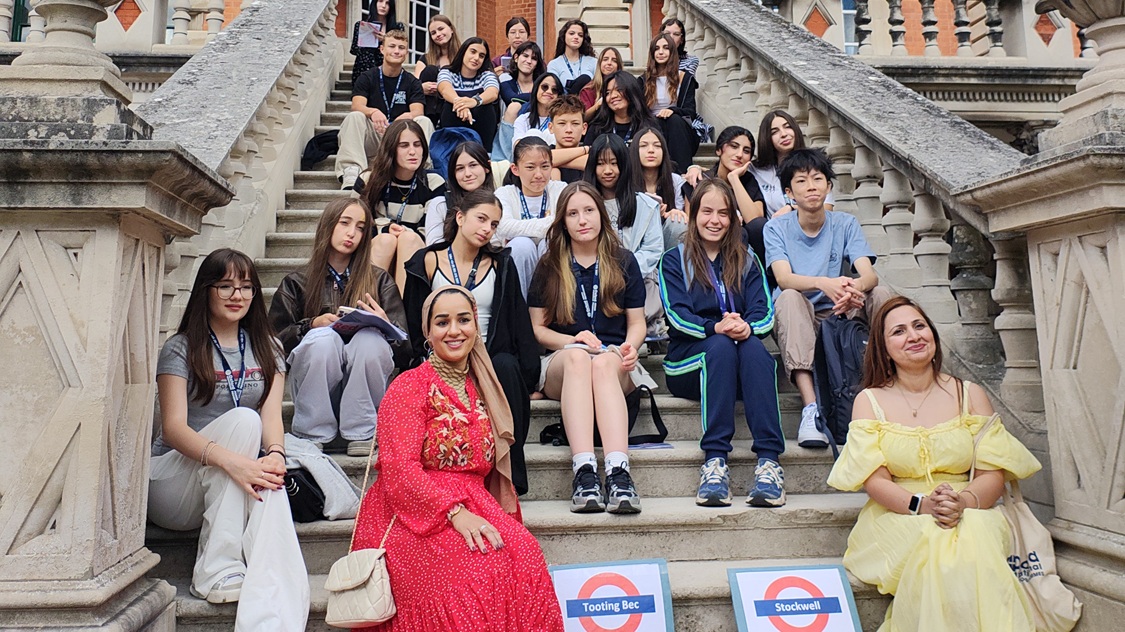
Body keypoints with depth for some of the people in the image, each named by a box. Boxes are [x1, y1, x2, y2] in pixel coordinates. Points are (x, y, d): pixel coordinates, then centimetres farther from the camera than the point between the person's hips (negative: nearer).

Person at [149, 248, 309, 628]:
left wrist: (275, 454, -27)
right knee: (243, 419, -30)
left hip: (232, 492, 2)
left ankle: (269, 621, -50)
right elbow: (173, 427, -13)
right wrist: (230, 460, -33)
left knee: (268, 483, -35)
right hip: (171, 486, -2)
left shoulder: (266, 350, 12)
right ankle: (217, 569, -31)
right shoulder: (181, 349, 1)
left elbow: (272, 415, -2)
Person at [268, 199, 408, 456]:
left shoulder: (380, 280, 14)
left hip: (365, 384, 0)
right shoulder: (296, 283, 13)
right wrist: (312, 324, -13)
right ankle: (312, 436, -19)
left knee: (370, 337, -30)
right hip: (313, 387, 0)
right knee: (323, 337, -30)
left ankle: (362, 434, -21)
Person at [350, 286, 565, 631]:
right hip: (414, 514, -5)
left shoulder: (480, 390, 17)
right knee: (471, 565, -33)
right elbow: (398, 469, -12)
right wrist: (454, 512, -23)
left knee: (525, 553, -26)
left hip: (474, 508, 5)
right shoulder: (409, 387, 0)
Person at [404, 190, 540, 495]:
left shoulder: (501, 264, 15)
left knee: (506, 366, -34)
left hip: (490, 358, 2)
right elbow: (413, 324, 10)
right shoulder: (427, 262, 11)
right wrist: (426, 360, -8)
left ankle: (509, 478, -29)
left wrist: (528, 376, -2)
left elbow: (519, 323, 10)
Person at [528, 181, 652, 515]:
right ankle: (583, 472, -52)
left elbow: (637, 323, 12)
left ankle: (618, 473, -54)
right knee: (577, 356, -38)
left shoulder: (623, 261, 14)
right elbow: (537, 328, 9)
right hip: (561, 364, 0)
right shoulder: (549, 267, 12)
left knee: (604, 362, -37)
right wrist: (573, 341, -10)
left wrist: (630, 346, -11)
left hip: (615, 363, 0)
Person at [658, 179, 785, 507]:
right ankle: (714, 461, -41)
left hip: (741, 367, 2)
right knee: (721, 346, -35)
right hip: (689, 362, -2)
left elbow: (765, 313, 3)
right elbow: (677, 315, -5)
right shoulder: (674, 260, 11)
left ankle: (769, 461, -42)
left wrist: (747, 327, -22)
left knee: (754, 346, -33)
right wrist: (715, 328, -26)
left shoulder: (747, 261, 18)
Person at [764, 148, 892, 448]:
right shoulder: (777, 228, -1)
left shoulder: (846, 224, 4)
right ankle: (810, 407, -45)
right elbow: (784, 278, -19)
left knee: (880, 293, -22)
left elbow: (869, 274, -12)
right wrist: (823, 283, -41)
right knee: (790, 297, -34)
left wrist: (855, 287, -38)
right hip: (796, 321, -2)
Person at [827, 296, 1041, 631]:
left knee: (975, 545, -32)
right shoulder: (869, 401, 5)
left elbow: (993, 473, 1)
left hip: (972, 514, 2)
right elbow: (874, 480, -4)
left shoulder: (970, 394, 10)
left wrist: (963, 502, -21)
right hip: (897, 516, -1)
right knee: (933, 546, -33)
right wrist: (921, 504, -23)